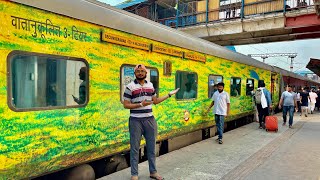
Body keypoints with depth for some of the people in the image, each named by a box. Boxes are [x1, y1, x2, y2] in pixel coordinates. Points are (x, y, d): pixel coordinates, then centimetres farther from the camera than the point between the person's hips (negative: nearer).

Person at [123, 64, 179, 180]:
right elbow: (125, 105, -7)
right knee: (135, 148, 3)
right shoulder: (130, 87, -5)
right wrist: (141, 104, -17)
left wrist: (169, 94, 19)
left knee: (151, 147, 11)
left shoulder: (150, 85, 10)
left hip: (150, 120, 5)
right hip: (136, 121, -5)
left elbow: (155, 101, 19)